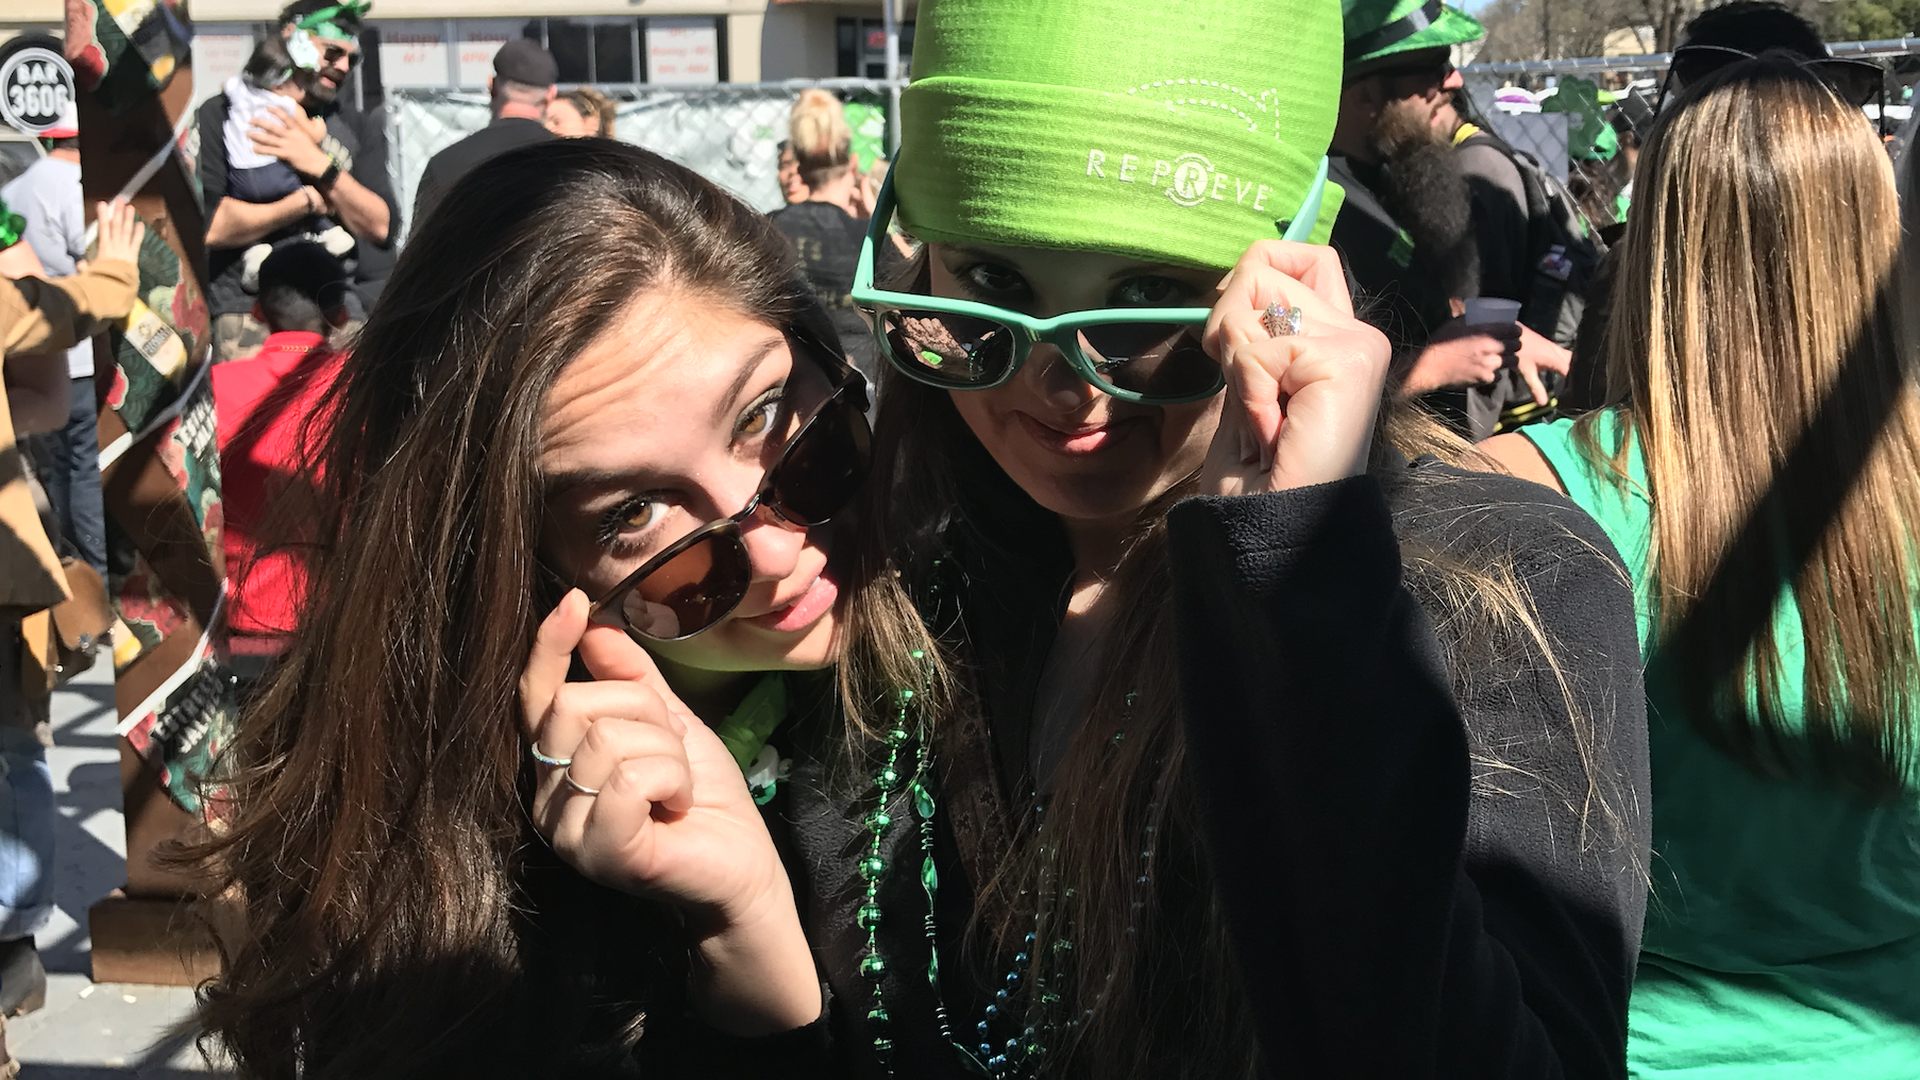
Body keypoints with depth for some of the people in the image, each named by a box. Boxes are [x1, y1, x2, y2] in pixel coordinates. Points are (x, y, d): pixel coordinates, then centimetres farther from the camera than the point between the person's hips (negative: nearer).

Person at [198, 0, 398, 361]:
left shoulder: (355, 125, 18)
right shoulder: (222, 114, 4)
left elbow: (382, 227, 6)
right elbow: (208, 225, -11)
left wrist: (320, 166, -6)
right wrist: (308, 200, -2)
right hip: (248, 314, -3)